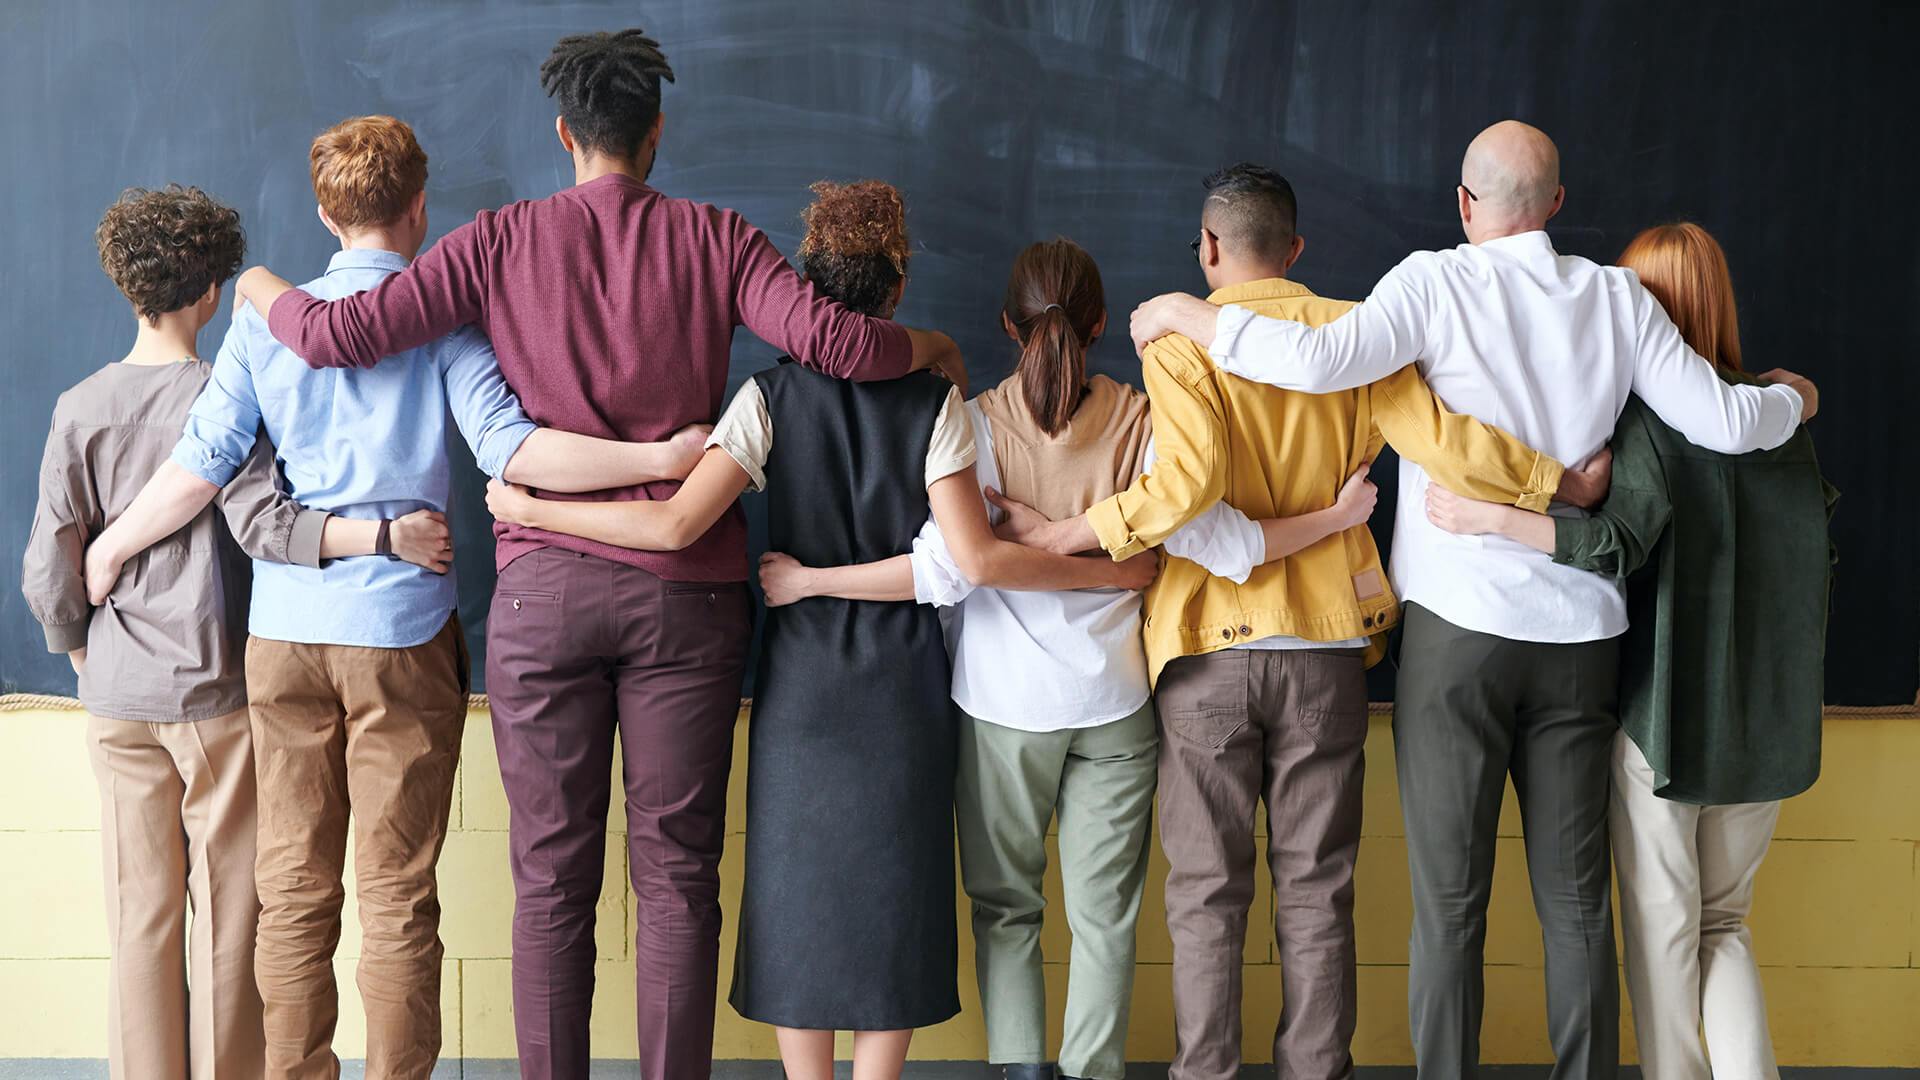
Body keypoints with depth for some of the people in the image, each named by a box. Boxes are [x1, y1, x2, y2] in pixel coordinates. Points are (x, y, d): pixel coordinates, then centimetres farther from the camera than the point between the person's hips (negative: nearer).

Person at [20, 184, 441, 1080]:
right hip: (218, 698, -3)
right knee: (228, 915, 5)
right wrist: (386, 535, -27)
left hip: (118, 701, 3)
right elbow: (262, 523, -23)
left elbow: (49, 574, 1)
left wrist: (82, 654, 16)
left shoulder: (80, 409, 1)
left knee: (141, 914, 10)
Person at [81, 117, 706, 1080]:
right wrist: (664, 459, -16)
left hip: (286, 630, 3)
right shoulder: (442, 320, -3)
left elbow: (199, 466, 2)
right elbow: (508, 449, -15)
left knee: (293, 890, 11)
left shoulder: (267, 320, 5)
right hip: (401, 634, -3)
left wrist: (108, 549, 17)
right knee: (396, 898, 3)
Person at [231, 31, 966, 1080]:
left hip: (545, 587, 0)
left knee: (552, 877, 8)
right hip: (686, 589, 0)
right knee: (676, 873, 7)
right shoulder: (713, 238, 3)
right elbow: (831, 339, -10)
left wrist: (269, 291, 21)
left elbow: (341, 334, 0)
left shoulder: (503, 239, 4)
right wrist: (929, 347, 10)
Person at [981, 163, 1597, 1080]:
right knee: (1316, 891, 9)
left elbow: (1186, 485, -21)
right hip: (1325, 645, 2)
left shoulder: (1179, 342, -6)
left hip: (1208, 646, -2)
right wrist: (1567, 480, 3)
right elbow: (1448, 444, -8)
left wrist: (1058, 536, -13)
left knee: (1206, 894, 7)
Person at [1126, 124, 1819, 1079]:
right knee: (1576, 899, 11)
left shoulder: (1437, 283, -6)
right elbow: (1723, 422, 4)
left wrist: (1187, 315, -8)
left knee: (1450, 900, 3)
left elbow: (1318, 361, -22)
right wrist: (1792, 401, 26)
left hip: (1459, 623, -3)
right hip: (1582, 632, 4)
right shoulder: (1617, 298, 5)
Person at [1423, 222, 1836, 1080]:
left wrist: (1487, 517, -28)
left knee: (1664, 928, 8)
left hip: (1665, 712, -5)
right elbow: (1820, 560, 11)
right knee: (1725, 922, 17)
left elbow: (1618, 543, -25)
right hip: (1768, 717, 5)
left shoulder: (1651, 418, -12)